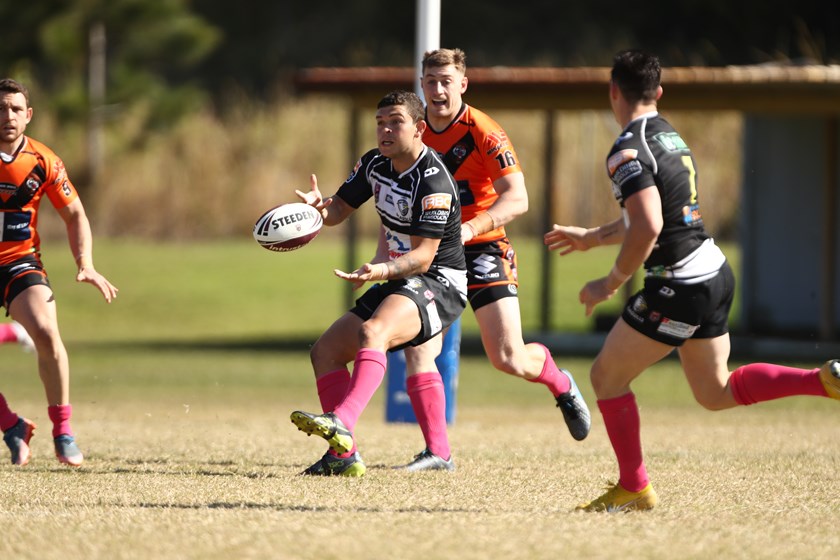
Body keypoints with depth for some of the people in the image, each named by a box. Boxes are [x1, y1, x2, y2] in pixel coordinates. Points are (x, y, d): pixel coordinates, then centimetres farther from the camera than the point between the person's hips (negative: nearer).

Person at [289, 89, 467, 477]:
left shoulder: (433, 182, -21)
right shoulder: (375, 164, 5)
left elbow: (423, 257, -24)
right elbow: (342, 207, 15)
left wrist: (382, 271, -42)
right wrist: (321, 206, -10)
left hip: (438, 282, -10)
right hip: (400, 281, 10)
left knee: (372, 333, -36)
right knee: (325, 351, 3)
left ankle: (343, 423, -55)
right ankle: (344, 455, -4)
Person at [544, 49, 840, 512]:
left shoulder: (628, 150, -16)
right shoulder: (669, 135, 14)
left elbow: (647, 229, -27)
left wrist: (611, 284, -15)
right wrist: (591, 238, 34)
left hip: (680, 289, -9)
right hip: (715, 273, 9)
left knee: (607, 376, 4)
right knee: (716, 394, 18)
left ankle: (633, 489, 10)